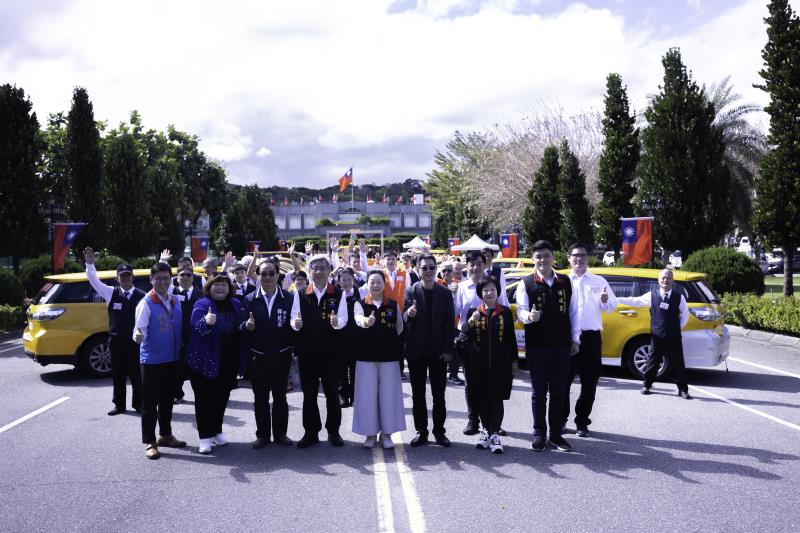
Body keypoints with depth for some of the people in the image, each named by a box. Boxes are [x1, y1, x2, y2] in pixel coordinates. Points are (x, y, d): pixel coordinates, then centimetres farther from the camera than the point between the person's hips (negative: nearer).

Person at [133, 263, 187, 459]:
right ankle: (149, 442, 12)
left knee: (167, 400, 18)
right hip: (152, 360, -6)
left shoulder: (175, 302, 6)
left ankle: (166, 435, 32)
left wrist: (181, 353, 8)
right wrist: (138, 336, -43)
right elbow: (139, 328, -21)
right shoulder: (146, 303, -12)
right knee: (150, 402, 2)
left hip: (172, 359, 6)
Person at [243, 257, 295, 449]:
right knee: (260, 397, 8)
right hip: (258, 357, 1)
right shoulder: (250, 299, 1)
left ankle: (280, 433, 23)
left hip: (281, 356, 0)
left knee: (280, 396, 10)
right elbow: (244, 327, 2)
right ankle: (262, 434, 21)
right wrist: (247, 326, -20)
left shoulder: (289, 298, -1)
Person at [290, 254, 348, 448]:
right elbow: (295, 319, 2)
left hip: (330, 351, -1)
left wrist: (336, 322, -28)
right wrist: (296, 323, -21)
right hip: (307, 351, 1)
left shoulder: (338, 294, 1)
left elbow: (343, 319, -6)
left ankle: (333, 431, 19)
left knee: (332, 392, 6)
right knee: (309, 393, 8)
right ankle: (311, 432, 19)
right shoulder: (300, 294, 4)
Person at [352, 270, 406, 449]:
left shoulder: (394, 305, 7)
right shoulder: (360, 304, 1)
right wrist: (366, 321, -42)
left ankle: (386, 433, 15)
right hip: (366, 355, -1)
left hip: (389, 355, 1)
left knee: (388, 394, 3)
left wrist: (399, 350, 0)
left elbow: (400, 329, 9)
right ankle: (370, 433, 14)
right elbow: (358, 319, -21)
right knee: (367, 394, 2)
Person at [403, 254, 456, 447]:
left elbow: (450, 323, 1)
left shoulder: (445, 293, 3)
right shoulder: (411, 291, 0)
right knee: (418, 394, 7)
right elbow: (404, 317, -9)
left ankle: (439, 431, 17)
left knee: (439, 394, 7)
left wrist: (448, 350, -6)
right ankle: (421, 431, 17)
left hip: (438, 351, 0)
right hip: (416, 351, 0)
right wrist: (409, 313, -34)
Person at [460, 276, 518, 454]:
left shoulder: (505, 312, 4)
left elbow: (511, 338, 6)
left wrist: (514, 360, 4)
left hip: (500, 364, -1)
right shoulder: (473, 311, 5)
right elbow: (464, 332, -7)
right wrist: (471, 322, -26)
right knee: (482, 398, 7)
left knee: (497, 399, -2)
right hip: (479, 364, 1)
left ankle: (495, 434, 5)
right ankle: (486, 430, 22)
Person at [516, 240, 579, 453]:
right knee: (539, 393, 5)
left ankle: (556, 435, 18)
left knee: (558, 392, 8)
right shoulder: (526, 283, -1)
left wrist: (575, 339, 8)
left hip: (561, 346, 3)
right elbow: (521, 310, -8)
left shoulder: (566, 282, 7)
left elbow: (573, 311, 11)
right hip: (536, 346, -2)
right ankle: (539, 435, 15)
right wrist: (529, 316, -31)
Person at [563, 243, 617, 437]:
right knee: (564, 380, 4)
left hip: (591, 337, 1)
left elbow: (611, 307, 7)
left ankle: (582, 423, 17)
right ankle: (561, 420, 17)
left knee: (589, 383, 6)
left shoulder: (599, 281, 10)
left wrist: (605, 301, -14)